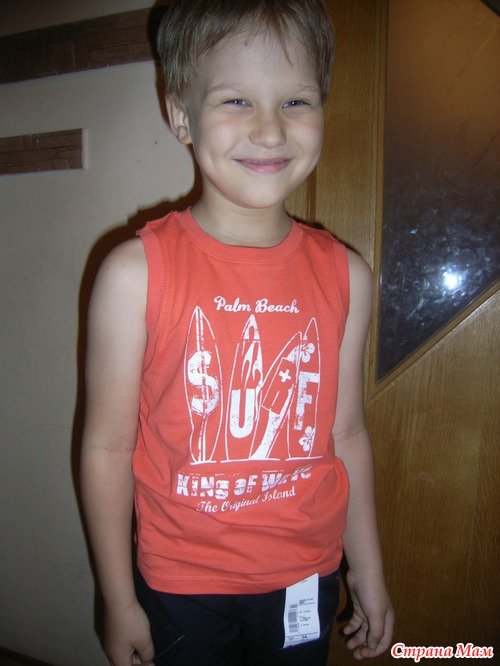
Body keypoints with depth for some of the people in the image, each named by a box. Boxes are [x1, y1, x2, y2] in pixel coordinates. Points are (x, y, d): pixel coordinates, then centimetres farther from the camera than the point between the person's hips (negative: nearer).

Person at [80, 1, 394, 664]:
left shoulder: (345, 275, -7)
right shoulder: (136, 272, -16)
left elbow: (346, 433, 1)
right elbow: (107, 446, -10)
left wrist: (368, 572, 9)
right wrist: (119, 600, -2)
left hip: (307, 579, 3)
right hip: (181, 585, -2)